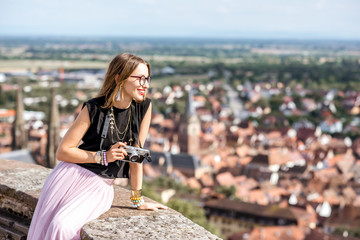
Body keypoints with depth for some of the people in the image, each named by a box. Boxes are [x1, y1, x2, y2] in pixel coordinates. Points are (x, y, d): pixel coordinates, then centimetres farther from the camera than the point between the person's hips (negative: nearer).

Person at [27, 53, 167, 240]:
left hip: (100, 187, 0)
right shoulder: (94, 109, -9)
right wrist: (103, 157, -16)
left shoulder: (144, 107, -5)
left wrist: (138, 200, 3)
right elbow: (62, 152, -6)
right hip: (70, 175, 0)